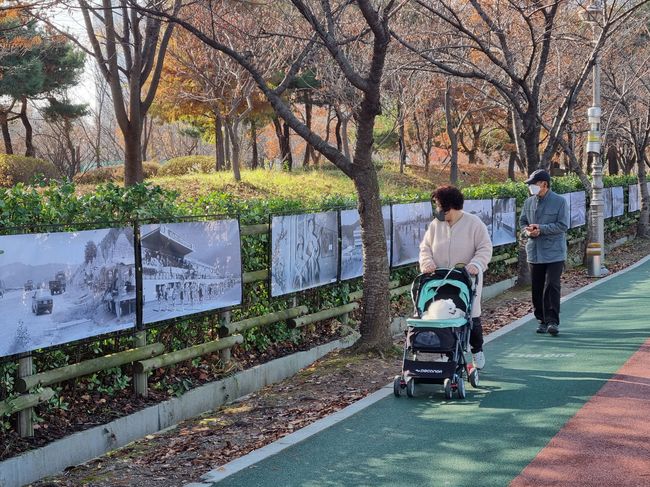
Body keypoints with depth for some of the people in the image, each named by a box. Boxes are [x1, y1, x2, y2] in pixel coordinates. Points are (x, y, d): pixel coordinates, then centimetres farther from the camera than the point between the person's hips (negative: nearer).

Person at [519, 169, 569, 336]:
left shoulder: (559, 202, -6)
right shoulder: (529, 202, 9)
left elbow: (563, 225, -11)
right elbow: (522, 221, 16)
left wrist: (541, 228, -19)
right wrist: (527, 231, -6)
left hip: (554, 253, -5)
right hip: (534, 252, 5)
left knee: (551, 287, -11)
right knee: (537, 288, 8)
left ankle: (552, 321, -7)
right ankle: (542, 320, 20)